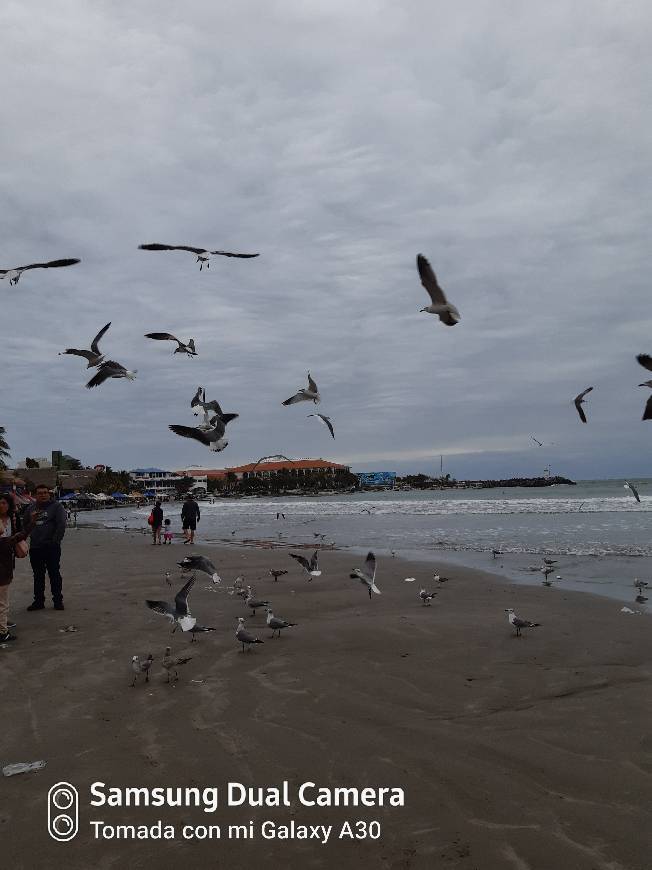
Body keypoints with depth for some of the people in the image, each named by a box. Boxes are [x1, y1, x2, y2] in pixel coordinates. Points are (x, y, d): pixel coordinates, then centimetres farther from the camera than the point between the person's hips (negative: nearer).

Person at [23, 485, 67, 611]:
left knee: (54, 574, 0)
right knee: (38, 576, 11)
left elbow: (61, 525, -9)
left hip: (52, 548, -5)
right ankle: (38, 601, 20)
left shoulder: (57, 507, -3)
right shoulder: (30, 509, 13)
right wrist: (31, 520, -6)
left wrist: (55, 541, -15)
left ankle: (58, 600, 9)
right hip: (35, 548, 5)